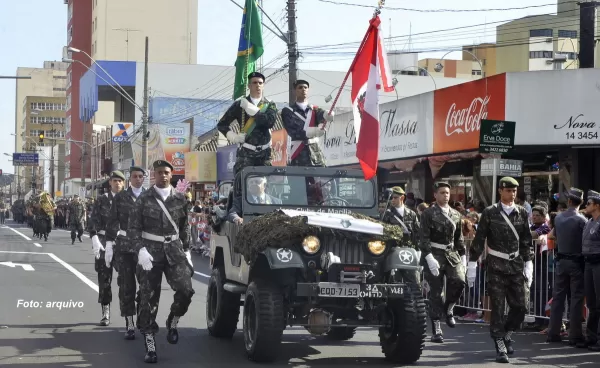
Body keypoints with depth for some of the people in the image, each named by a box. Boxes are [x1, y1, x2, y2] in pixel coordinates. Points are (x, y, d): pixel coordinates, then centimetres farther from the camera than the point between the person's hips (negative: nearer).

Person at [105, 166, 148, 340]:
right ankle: (130, 325, 5)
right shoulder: (120, 197, 4)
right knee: (126, 286, 1)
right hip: (124, 245, 0)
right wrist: (109, 245, -1)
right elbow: (112, 222, 3)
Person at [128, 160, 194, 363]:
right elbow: (133, 227, -1)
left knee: (185, 289, -17)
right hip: (151, 250, -1)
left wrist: (187, 250, 10)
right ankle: (150, 345, 7)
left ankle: (172, 322, 12)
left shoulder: (180, 199, 7)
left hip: (174, 249, 2)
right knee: (149, 298, -1)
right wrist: (141, 250, -13)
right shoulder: (144, 198, 0)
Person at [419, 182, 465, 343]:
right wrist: (429, 258, -19)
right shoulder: (428, 214, -2)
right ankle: (436, 329, 5)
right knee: (436, 291, -1)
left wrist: (463, 256, 13)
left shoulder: (455, 214, 12)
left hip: (452, 254, 4)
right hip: (434, 255, -4)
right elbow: (424, 238, -9)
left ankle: (448, 308, 8)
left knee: (459, 281, -20)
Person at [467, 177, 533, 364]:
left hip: (516, 266, 3)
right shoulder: (490, 213, -4)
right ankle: (501, 347, 7)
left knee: (519, 307, 3)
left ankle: (507, 334, 29)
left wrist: (528, 264, 9)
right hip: (496, 267, -3)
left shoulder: (522, 213, 6)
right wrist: (472, 265, -4)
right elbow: (479, 240, -2)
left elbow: (526, 241, 12)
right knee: (498, 308, -1)